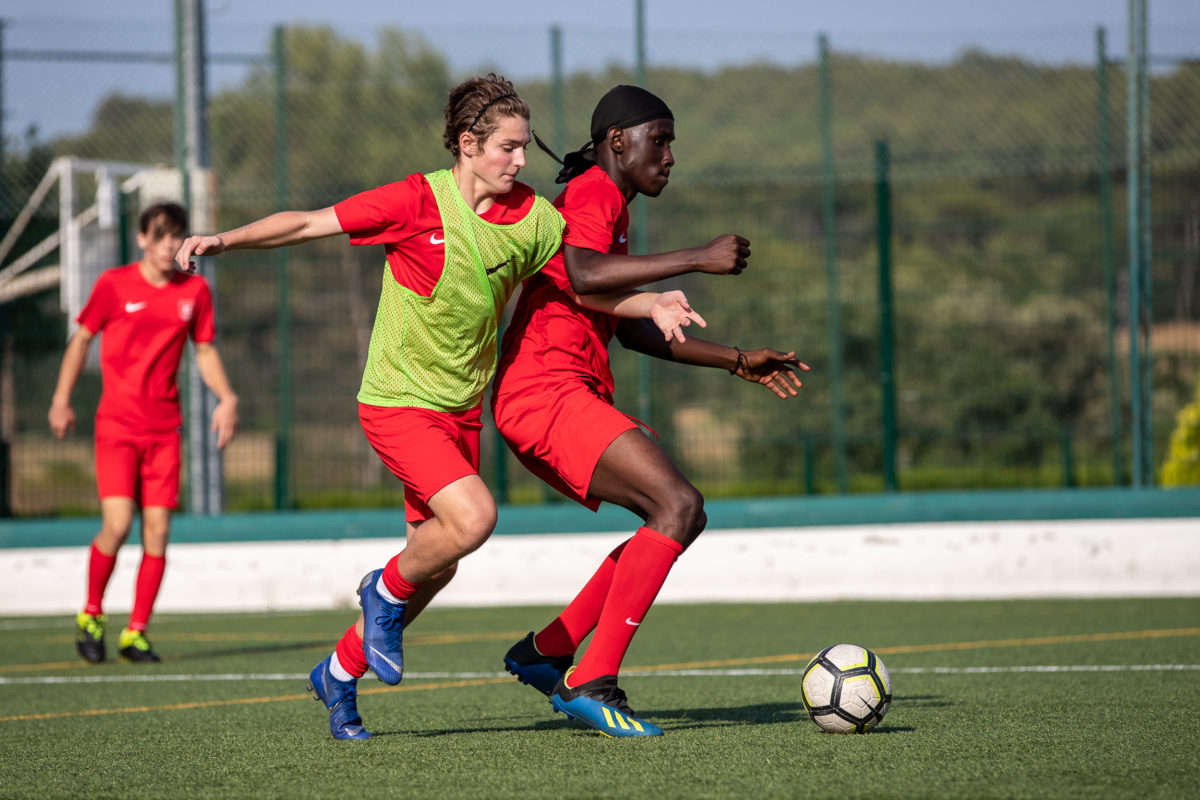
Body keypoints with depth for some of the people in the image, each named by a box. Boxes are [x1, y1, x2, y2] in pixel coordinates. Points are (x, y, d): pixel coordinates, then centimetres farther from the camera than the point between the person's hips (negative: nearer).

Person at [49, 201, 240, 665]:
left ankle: (136, 633, 8)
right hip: (116, 424, -3)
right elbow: (82, 338, 9)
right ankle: (91, 616, 9)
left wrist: (226, 397, 1)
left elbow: (205, 350, 16)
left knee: (157, 530, -3)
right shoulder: (114, 285, -2)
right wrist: (62, 399, 6)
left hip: (164, 427, 3)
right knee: (117, 524, -15)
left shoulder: (194, 291, 7)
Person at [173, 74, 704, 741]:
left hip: (463, 406, 6)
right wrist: (226, 240, -23)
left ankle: (341, 673, 31)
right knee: (473, 517, -26)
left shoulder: (533, 217, -2)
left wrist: (650, 305, -9)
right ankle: (387, 591, 5)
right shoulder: (418, 202, -16)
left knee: (438, 564, 10)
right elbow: (306, 224, -12)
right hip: (398, 402, -6)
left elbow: (587, 285, 9)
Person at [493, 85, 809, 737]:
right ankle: (593, 682, -20)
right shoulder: (591, 195, -8)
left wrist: (738, 362, 30)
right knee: (679, 507, -19)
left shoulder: (611, 210, 25)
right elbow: (583, 278, -29)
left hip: (572, 400, 10)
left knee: (679, 515, 12)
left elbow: (626, 327, 31)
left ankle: (545, 652, 12)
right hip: (547, 393, -10)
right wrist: (698, 259, -26)